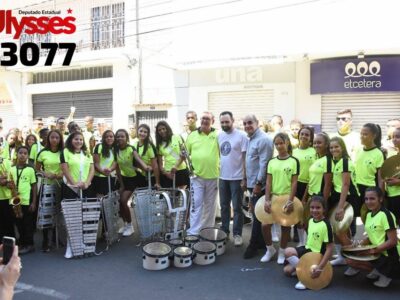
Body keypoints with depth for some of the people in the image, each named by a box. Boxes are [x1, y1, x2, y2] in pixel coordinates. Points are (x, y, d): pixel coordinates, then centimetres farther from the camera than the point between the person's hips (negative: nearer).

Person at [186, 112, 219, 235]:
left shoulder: (218, 136, 0)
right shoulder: (192, 135, 3)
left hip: (213, 176, 1)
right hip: (196, 176, -1)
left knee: (210, 205, 12)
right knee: (196, 204, -3)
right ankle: (193, 232, 1)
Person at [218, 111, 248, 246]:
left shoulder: (241, 136, -11)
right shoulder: (219, 136, 6)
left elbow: (245, 157, -11)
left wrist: (244, 177, -13)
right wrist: (218, 168, 8)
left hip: (237, 177, -5)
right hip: (222, 177, 6)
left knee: (237, 207, 3)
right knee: (224, 206, 15)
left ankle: (237, 234, 13)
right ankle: (224, 231, 27)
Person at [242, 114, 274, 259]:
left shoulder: (263, 139, -17)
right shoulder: (251, 139, 14)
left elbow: (264, 164, -21)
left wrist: (258, 183, -22)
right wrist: (246, 180, 18)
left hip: (259, 184, -10)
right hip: (252, 183, 10)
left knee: (258, 215, -1)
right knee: (255, 213, 15)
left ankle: (254, 245, 8)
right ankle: (261, 242, 26)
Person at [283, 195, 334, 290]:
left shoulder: (326, 225, -22)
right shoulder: (311, 220, 2)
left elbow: (330, 248, -23)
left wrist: (320, 267, -27)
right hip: (307, 249, 8)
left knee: (288, 251, -23)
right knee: (287, 270, 0)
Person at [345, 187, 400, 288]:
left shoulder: (385, 215, -16)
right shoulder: (369, 215, 9)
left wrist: (374, 250, -22)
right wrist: (361, 243, -2)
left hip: (389, 257, -9)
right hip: (377, 253, 9)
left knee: (351, 261, -16)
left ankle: (384, 273, -2)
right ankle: (379, 271, 6)